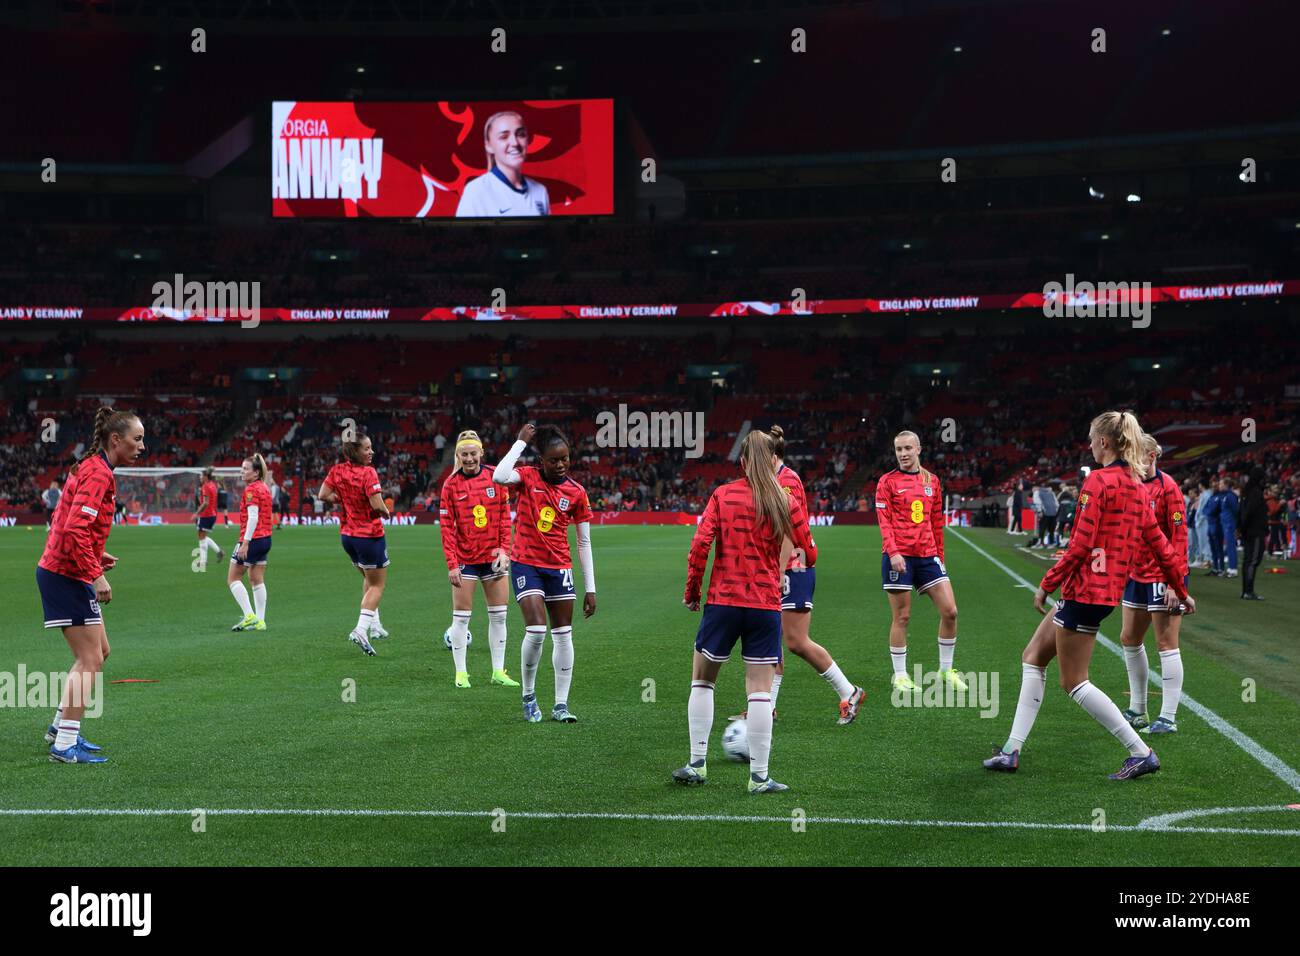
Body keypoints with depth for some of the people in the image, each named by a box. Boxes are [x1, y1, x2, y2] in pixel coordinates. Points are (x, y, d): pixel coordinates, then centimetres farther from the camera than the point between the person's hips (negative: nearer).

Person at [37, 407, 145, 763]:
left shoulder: (91, 468, 14)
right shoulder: (98, 473, -17)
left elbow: (62, 521, 20)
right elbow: (74, 530, -26)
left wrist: (96, 554, 14)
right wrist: (96, 574, -24)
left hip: (59, 571, 10)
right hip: (67, 575, -10)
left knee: (98, 652, 18)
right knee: (90, 660, -7)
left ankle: (60, 727, 26)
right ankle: (65, 746, -4)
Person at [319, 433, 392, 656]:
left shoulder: (337, 470, -1)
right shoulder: (368, 473, -21)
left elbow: (323, 495, -1)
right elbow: (377, 505, -26)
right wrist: (386, 512, -6)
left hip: (347, 535, 7)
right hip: (370, 535, -7)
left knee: (369, 578, 26)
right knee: (377, 585, 4)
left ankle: (374, 625, 29)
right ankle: (361, 630, -9)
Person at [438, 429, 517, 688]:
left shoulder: (495, 476, 0)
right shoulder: (451, 484, -5)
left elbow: (505, 515, 3)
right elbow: (446, 526, -6)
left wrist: (504, 549, -6)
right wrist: (452, 564, -11)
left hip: (494, 556, 2)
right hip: (465, 557, -2)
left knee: (498, 615, 6)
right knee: (461, 616, 1)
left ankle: (498, 671, 15)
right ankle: (461, 672, 10)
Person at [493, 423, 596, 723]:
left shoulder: (576, 492, 0)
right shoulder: (528, 477, -4)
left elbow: (584, 543, 4)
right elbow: (499, 476, -28)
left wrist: (590, 588, 2)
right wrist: (521, 441, -19)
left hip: (559, 567, 3)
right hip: (527, 564, -3)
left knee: (563, 635, 4)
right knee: (536, 631, -15)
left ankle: (561, 704, 13)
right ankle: (528, 695, 6)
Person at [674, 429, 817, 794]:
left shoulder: (722, 495, -2)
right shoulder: (788, 502, 0)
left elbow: (700, 545, -8)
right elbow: (809, 555, 5)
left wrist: (692, 590, 4)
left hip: (722, 600, 0)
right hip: (766, 605, 0)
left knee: (702, 680, 16)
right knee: (760, 690, 2)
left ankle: (697, 763, 16)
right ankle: (759, 777, 3)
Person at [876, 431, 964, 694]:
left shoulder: (931, 480, 12)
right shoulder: (887, 481, 0)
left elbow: (937, 522, 16)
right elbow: (885, 521, -6)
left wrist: (939, 555, 15)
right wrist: (893, 552, -17)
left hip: (927, 555, 4)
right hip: (899, 557, -4)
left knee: (949, 611, -1)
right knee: (901, 616, 0)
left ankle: (946, 670, 14)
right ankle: (900, 676, 10)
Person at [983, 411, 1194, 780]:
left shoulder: (1098, 480, -15)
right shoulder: (1135, 486, 10)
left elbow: (1080, 545, -19)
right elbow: (1159, 545, 14)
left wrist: (1047, 584, -11)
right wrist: (1182, 592, 22)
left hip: (1085, 589, -10)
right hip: (1110, 589, 10)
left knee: (1074, 681, 0)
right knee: (1033, 656, 16)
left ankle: (1141, 753, 0)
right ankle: (1012, 750, 17)